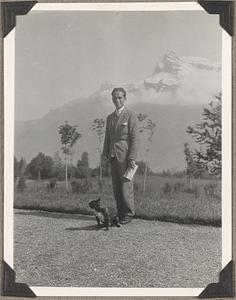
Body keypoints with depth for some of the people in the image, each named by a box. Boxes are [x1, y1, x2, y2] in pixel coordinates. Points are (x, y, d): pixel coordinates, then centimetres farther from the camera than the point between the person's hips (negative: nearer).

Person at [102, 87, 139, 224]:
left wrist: (132, 158, -13)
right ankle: (120, 214, 12)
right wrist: (105, 155, 8)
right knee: (116, 188, 6)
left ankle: (128, 214, 5)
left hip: (125, 156, -6)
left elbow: (135, 138, -7)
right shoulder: (110, 118, 18)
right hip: (113, 157, 6)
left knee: (126, 186, -6)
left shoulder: (131, 116, -2)